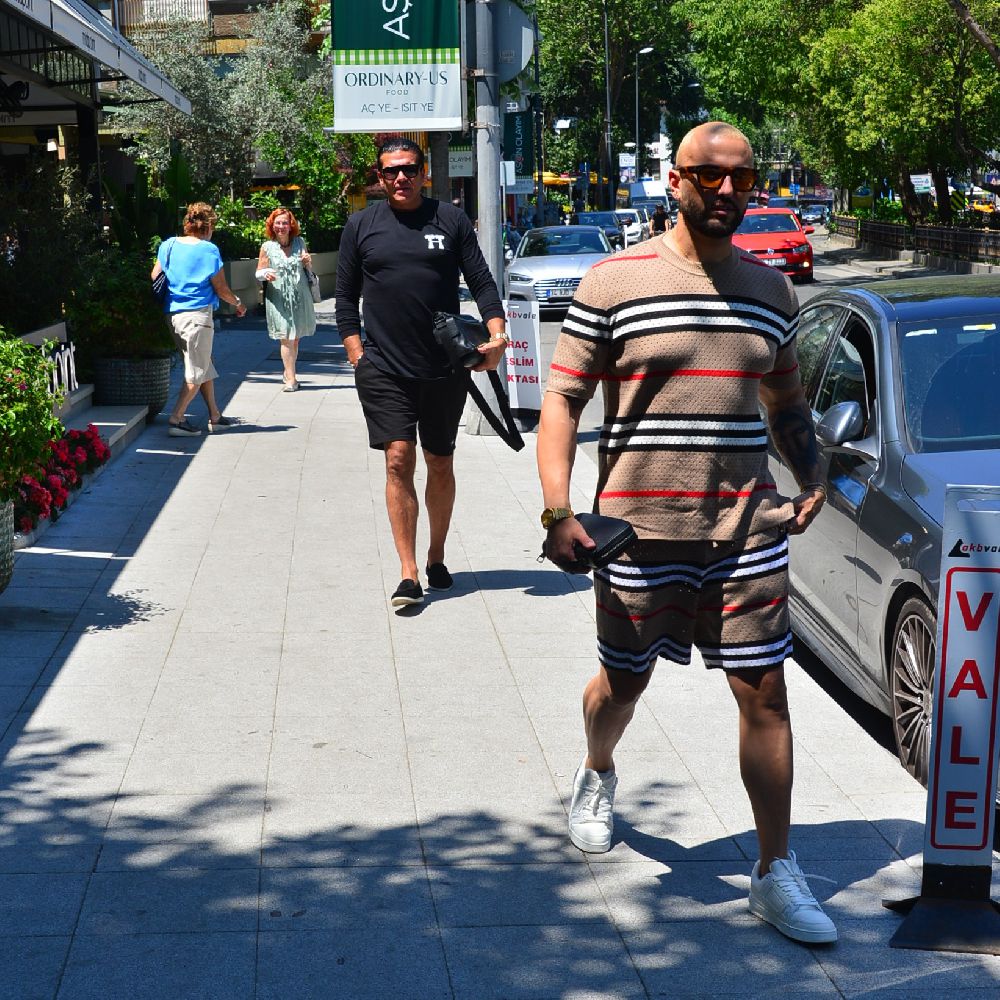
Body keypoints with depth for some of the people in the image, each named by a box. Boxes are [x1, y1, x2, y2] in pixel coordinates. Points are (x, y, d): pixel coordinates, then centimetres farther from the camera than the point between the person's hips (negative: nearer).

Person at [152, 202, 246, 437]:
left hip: (173, 314, 7)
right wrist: (238, 304, 12)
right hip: (197, 314, -7)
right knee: (197, 372, 0)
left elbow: (154, 277, 8)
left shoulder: (169, 245, 7)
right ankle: (177, 419, -7)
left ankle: (215, 416, 24)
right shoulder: (209, 250, -8)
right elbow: (221, 289, -5)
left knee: (205, 367, 18)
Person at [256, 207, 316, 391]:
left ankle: (288, 373, 27)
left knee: (295, 338, 10)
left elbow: (307, 268, 17)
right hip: (278, 299, -3)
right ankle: (290, 378, -4)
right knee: (286, 339, -7)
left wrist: (308, 262, -6)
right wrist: (266, 274, -19)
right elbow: (259, 273, 3)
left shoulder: (299, 242, 5)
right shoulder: (267, 247, -2)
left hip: (300, 298, 3)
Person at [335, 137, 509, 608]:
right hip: (384, 370, -1)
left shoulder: (451, 219, 4)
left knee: (440, 464, 11)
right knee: (398, 461, -9)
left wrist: (496, 335, -10)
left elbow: (482, 282, 4)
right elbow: (345, 297, 10)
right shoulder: (361, 226, 6)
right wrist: (356, 353, 1)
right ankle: (408, 574, -8)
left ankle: (436, 558, 28)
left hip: (445, 369, 1)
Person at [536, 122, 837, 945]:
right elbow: (563, 399, -4)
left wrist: (813, 478, 6)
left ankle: (777, 874, 10)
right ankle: (598, 776, 48)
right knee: (623, 684, 15)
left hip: (748, 529, 3)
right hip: (639, 530, -2)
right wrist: (559, 512, -14)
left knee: (765, 693, 0)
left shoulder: (771, 291, 9)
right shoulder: (614, 283, -4)